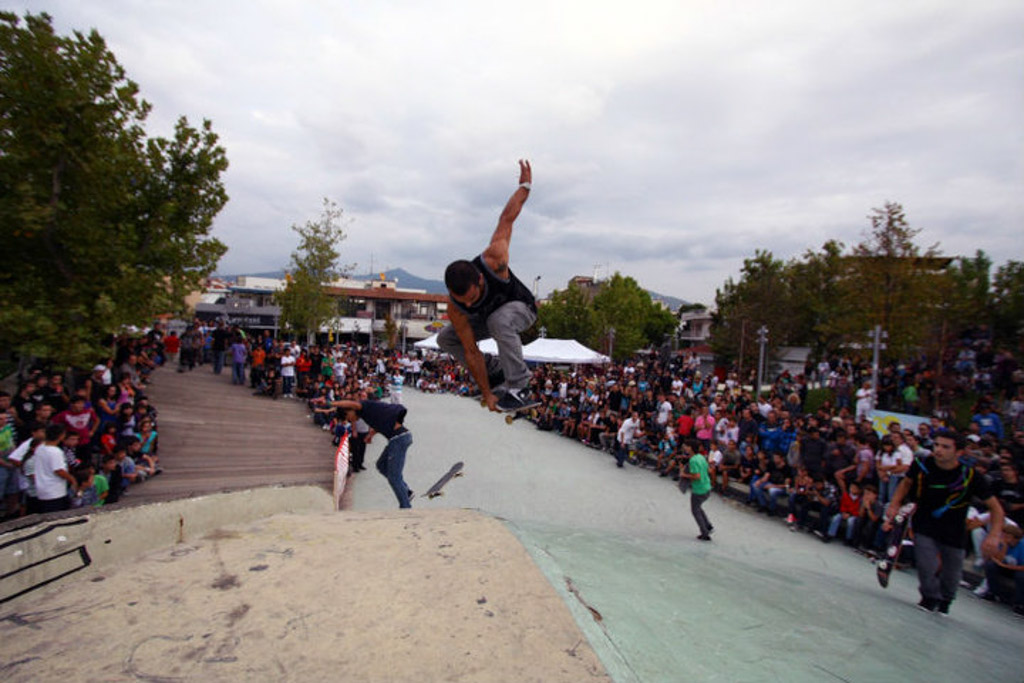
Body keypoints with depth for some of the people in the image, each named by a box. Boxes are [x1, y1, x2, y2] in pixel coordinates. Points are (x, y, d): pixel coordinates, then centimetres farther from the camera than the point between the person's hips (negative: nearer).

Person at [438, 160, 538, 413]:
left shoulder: (493, 260, -37)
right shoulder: (455, 310, -30)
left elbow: (506, 219, -20)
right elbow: (471, 352, -25)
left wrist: (525, 185, -7)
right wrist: (486, 394, -24)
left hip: (521, 307, -4)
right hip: (486, 317, 4)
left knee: (499, 321, -39)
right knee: (445, 338, -7)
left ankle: (518, 387, -36)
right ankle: (496, 371, 2)